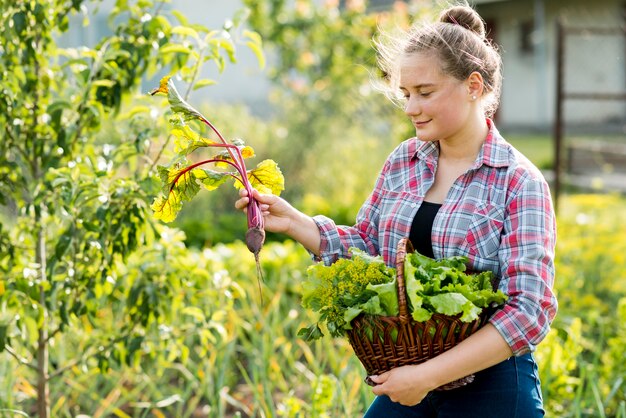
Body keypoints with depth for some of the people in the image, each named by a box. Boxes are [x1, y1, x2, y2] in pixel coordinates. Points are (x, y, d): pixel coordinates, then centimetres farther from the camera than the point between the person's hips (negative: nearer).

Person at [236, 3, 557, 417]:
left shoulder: (520, 184, -13)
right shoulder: (402, 162, 5)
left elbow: (529, 312, -18)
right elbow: (367, 245, 13)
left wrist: (427, 375, -21)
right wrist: (292, 221, -2)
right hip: (409, 381, 5)